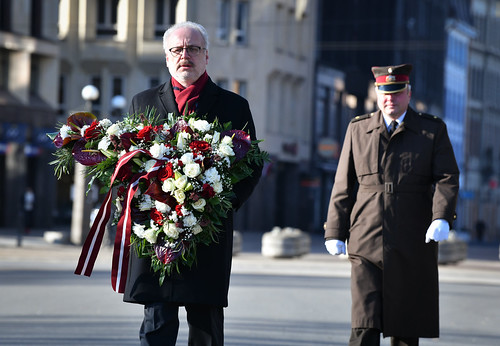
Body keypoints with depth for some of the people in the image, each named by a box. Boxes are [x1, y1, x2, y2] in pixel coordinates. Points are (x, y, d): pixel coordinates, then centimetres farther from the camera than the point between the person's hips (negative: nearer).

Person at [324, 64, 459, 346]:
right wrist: (335, 232, 5)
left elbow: (447, 178, -3)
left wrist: (442, 217, -21)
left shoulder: (433, 130, 6)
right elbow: (344, 185, 11)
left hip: (413, 247, 0)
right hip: (367, 245, 0)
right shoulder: (358, 129, 10)